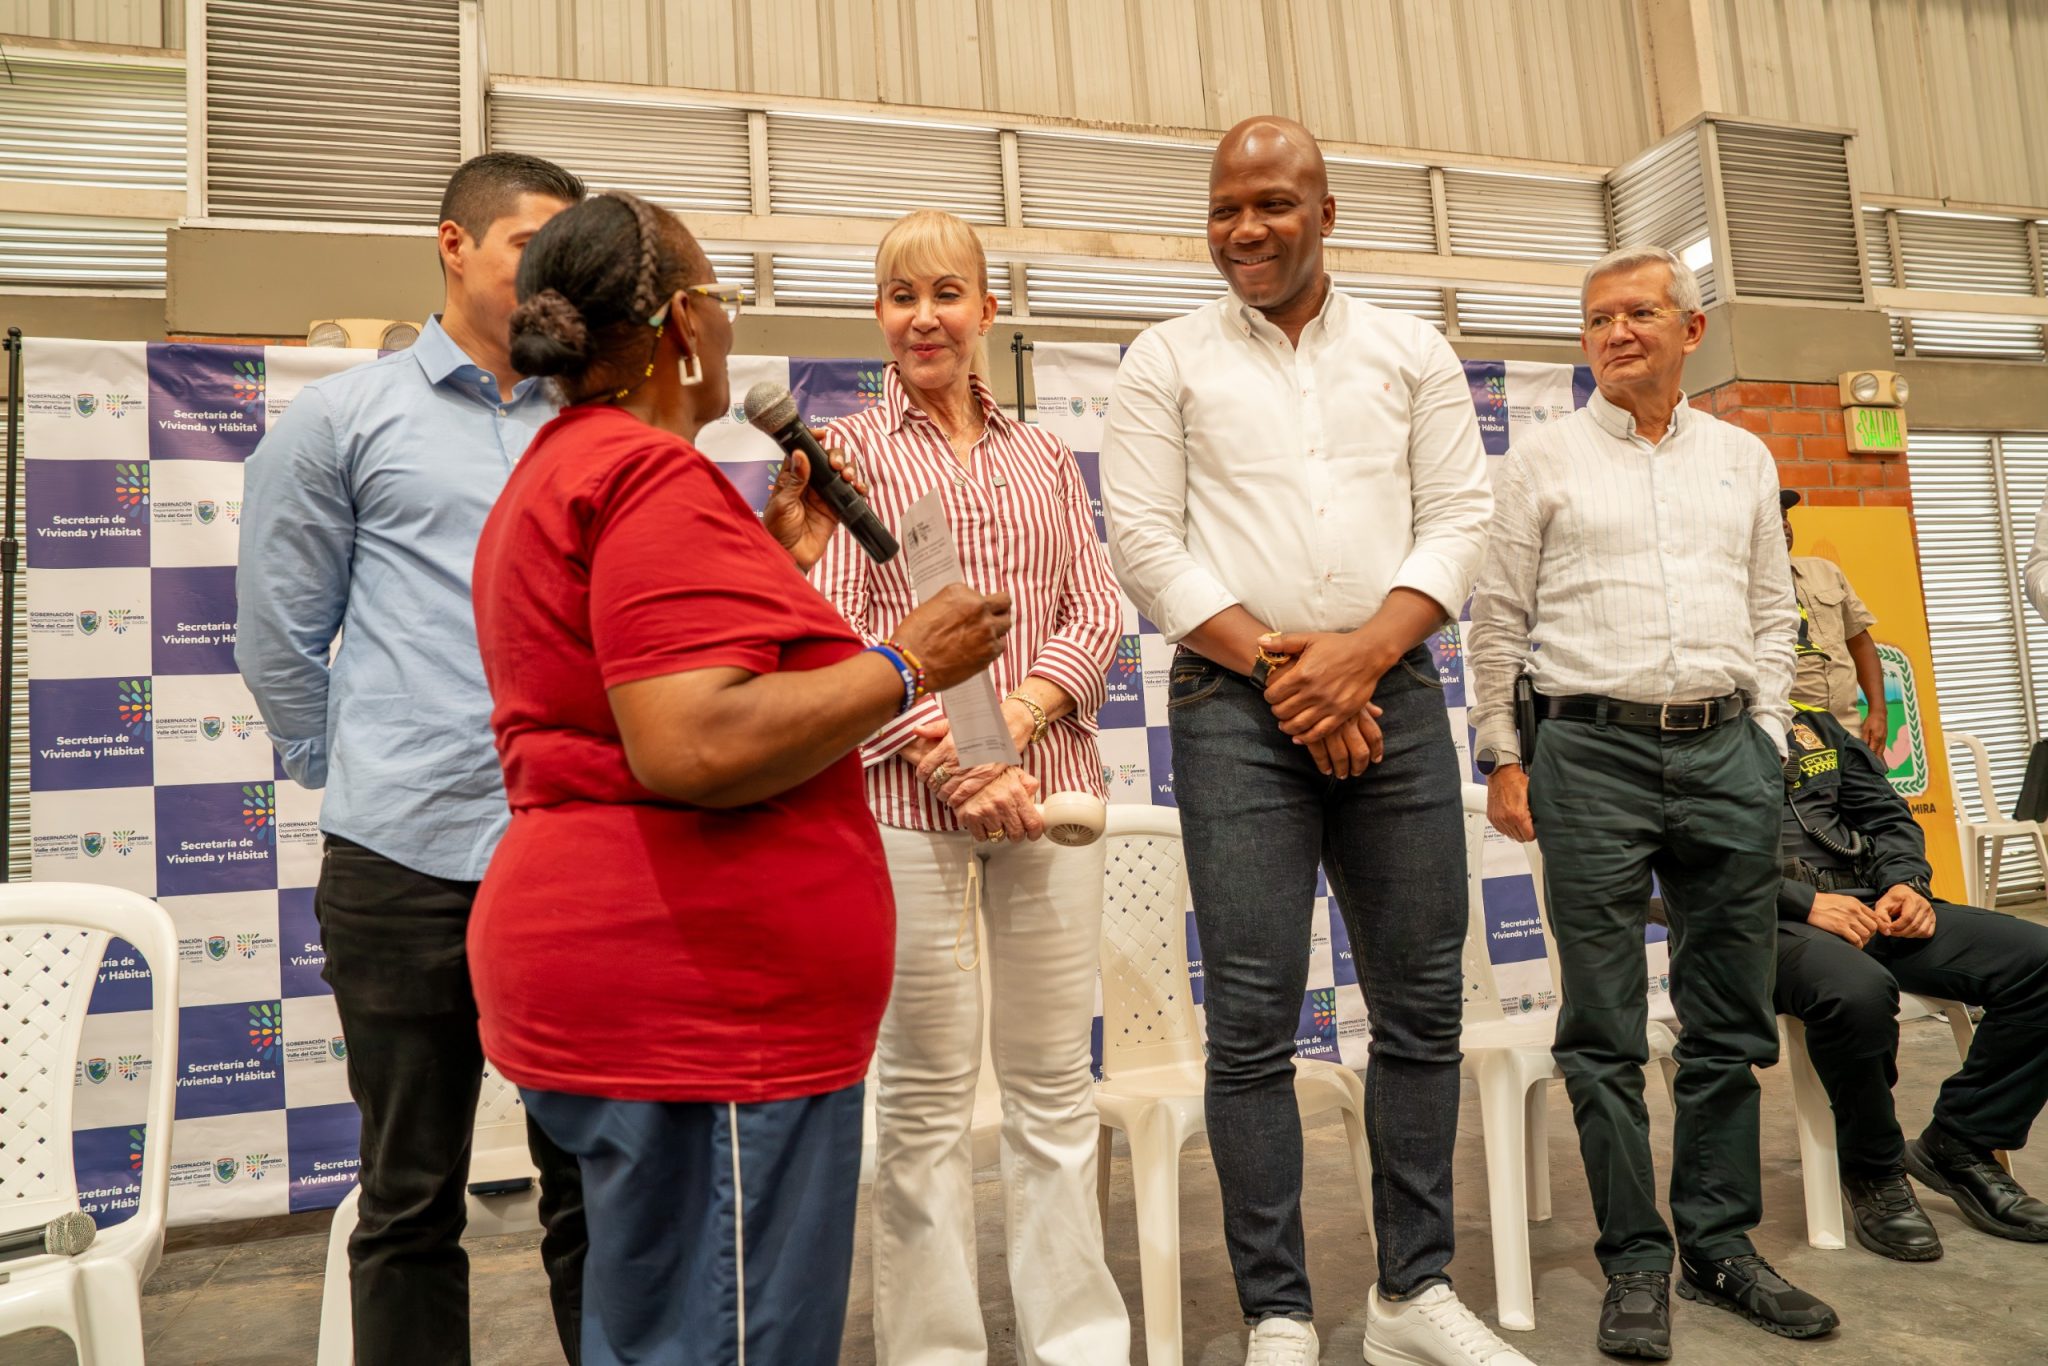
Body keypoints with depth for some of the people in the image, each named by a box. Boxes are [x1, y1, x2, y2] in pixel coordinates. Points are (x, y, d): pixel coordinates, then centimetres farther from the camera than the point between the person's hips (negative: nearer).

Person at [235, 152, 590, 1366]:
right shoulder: (343, 420, 6)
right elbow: (279, 641, 8)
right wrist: (351, 777, 7)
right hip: (409, 858, -2)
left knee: (593, 1183, 12)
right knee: (413, 1199, 11)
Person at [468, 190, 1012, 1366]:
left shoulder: (557, 473, 18)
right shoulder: (655, 476, -16)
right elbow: (694, 751, -28)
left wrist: (783, 558, 18)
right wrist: (901, 667, -16)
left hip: (603, 971, 11)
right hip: (700, 1000, -11)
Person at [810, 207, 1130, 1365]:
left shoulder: (1048, 459, 15)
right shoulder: (846, 452, 6)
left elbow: (1095, 614, 5)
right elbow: (833, 633, -3)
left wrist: (1008, 727, -11)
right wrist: (945, 756, -14)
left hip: (1049, 788, 3)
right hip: (901, 796, -2)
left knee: (1056, 1081, 10)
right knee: (925, 1094, 5)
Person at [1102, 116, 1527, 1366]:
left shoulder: (1413, 353, 13)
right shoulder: (1167, 361, 7)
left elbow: (1458, 519, 6)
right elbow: (1144, 540, -2)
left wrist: (1362, 652, -10)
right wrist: (1273, 660, -10)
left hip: (1391, 690, 3)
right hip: (1234, 704, -2)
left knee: (1423, 1004, 7)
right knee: (1253, 1023, -2)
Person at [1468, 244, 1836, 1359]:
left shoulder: (1742, 459, 15)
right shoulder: (1543, 460, 4)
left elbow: (1773, 614, 17)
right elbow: (1497, 622, 2)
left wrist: (1764, 739, 7)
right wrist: (1502, 758, -3)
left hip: (1727, 750, 4)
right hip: (1594, 751, -3)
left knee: (1730, 1022, 10)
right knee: (1605, 1033, 1)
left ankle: (1722, 1244, 25)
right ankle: (1636, 1262, 14)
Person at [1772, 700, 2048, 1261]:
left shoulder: (1814, 725, 24)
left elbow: (1885, 816, 21)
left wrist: (1904, 883, 1)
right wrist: (1804, 901, -19)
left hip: (1864, 904, 7)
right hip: (1766, 922, -7)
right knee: (1858, 991, -38)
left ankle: (1959, 1145, 4)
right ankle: (1872, 1173, -9)